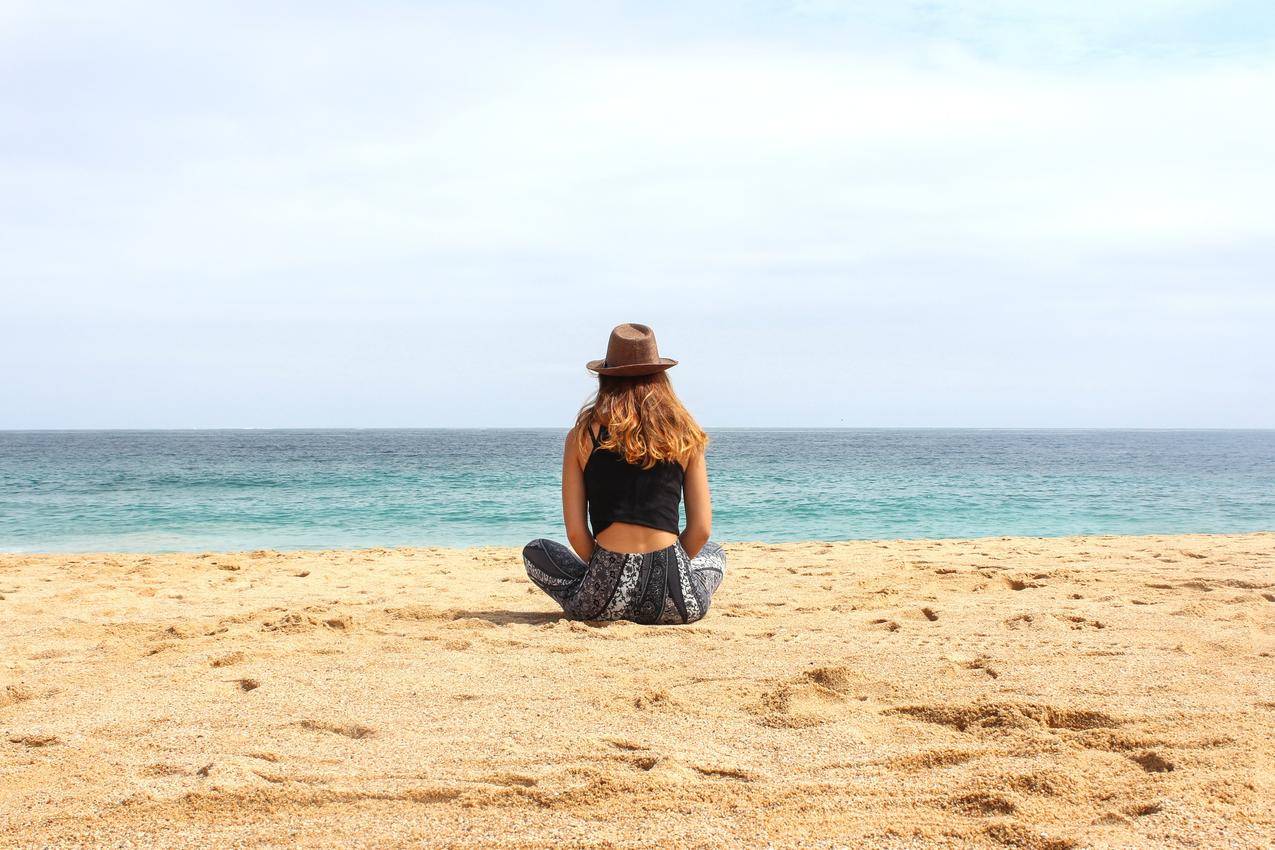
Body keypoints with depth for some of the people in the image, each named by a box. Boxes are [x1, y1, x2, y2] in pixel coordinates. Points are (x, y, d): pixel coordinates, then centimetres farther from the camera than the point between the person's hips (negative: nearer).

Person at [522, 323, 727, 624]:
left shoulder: (582, 435, 2)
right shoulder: (685, 434, 5)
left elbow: (575, 532, 1)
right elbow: (701, 530, 5)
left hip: (605, 598, -1)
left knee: (535, 551, 30)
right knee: (714, 553, 37)